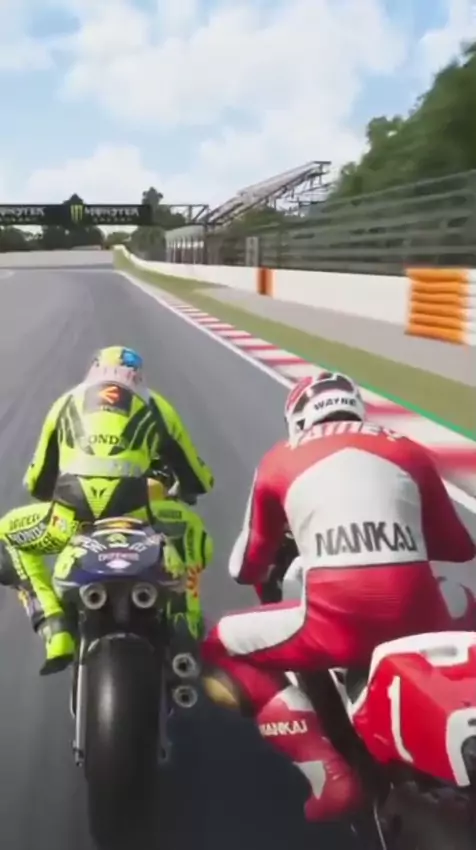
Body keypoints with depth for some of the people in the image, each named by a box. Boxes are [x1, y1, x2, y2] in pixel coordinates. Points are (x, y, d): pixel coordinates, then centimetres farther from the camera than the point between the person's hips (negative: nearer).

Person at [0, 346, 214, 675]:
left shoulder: (67, 403, 30)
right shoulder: (155, 406, 26)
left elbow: (36, 482, 37)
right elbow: (199, 479, 33)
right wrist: (178, 495, 57)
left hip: (70, 518, 0)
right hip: (135, 515, 0)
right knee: (192, 531, 34)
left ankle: (56, 629, 16)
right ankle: (187, 630, 27)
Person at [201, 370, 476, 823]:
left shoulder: (280, 459, 16)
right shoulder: (408, 451, 19)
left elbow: (245, 567, 22)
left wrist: (265, 574, 46)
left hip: (337, 622, -3)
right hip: (419, 619, 4)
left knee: (219, 650, 21)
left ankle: (329, 774, 6)